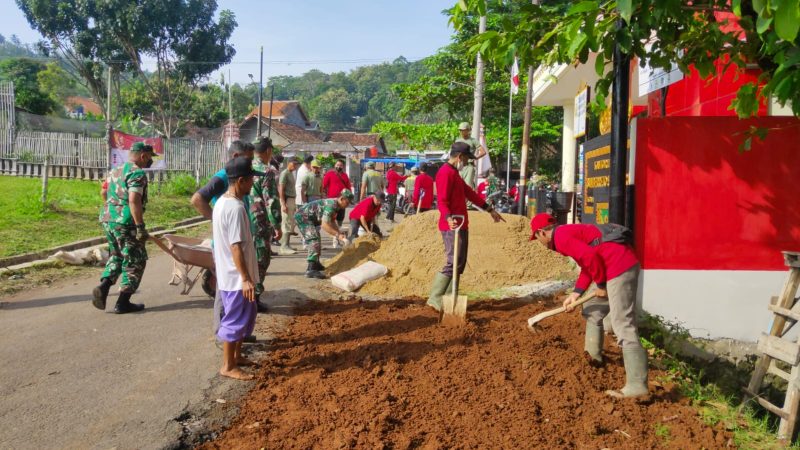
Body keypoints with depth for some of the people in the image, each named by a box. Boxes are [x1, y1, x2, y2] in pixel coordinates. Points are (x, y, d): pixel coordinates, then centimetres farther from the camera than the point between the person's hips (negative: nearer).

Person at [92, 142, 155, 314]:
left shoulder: (115, 171, 17)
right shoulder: (137, 173, -12)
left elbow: (105, 194, 25)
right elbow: (134, 200, -23)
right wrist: (140, 227, -23)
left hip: (108, 220, 8)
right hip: (126, 223, -8)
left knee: (116, 257, 23)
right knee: (135, 261, 4)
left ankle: (102, 288, 3)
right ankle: (123, 303, 6)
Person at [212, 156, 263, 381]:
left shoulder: (222, 202, 8)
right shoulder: (236, 207, -23)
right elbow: (236, 246, -25)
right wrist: (246, 278, -23)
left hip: (227, 273, 10)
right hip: (236, 276, -10)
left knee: (246, 315, 21)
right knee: (235, 319, 2)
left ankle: (236, 355, 34)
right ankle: (228, 366, 13)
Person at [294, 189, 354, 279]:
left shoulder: (335, 205, 4)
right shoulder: (331, 205, -27)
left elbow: (332, 221, 13)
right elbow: (324, 225, -32)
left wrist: (340, 232, 0)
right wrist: (337, 235, -29)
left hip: (303, 216, 11)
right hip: (303, 217, -11)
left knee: (315, 241, 22)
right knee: (314, 241, -18)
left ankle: (315, 264, 37)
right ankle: (311, 270, -24)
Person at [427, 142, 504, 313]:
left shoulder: (454, 173, 21)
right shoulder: (445, 173, -12)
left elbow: (469, 193, 26)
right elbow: (441, 200, -22)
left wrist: (490, 209, 26)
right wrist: (448, 218, -39)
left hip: (461, 226, 11)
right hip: (453, 227, -11)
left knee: (459, 264, 13)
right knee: (453, 264, -12)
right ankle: (435, 299, -9)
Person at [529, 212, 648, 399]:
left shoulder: (561, 237, -10)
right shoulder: (569, 232, 21)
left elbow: (590, 256, -22)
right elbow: (587, 265, 22)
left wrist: (601, 285, -9)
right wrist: (576, 293, 15)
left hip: (620, 267, -11)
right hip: (623, 265, 11)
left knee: (623, 326, -14)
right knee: (592, 310, 25)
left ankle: (637, 385, -15)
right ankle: (593, 355, 39)